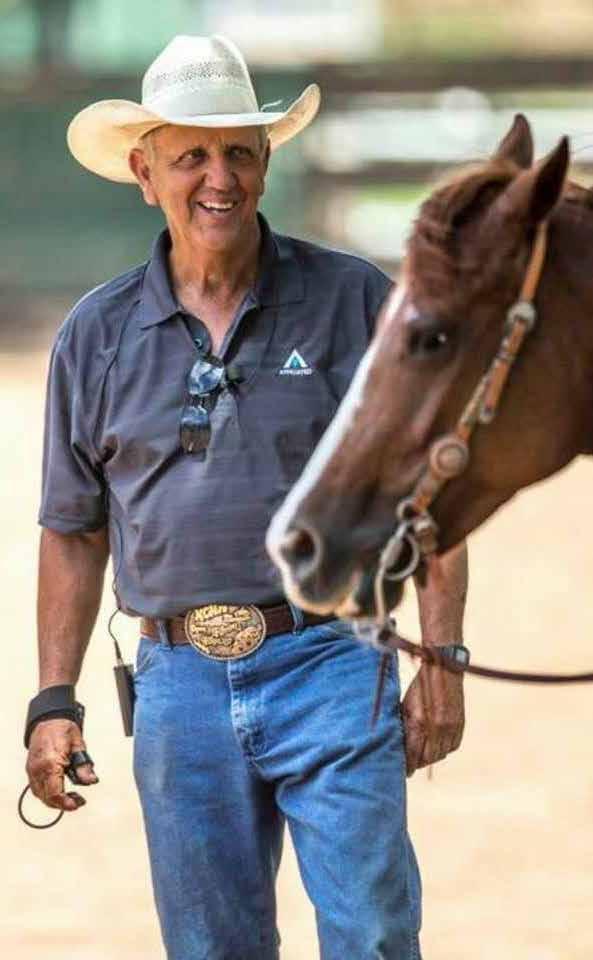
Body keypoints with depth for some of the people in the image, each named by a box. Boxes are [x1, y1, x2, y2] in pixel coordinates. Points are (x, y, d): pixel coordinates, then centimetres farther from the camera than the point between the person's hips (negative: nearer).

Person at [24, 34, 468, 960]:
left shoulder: (356, 301, 1)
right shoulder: (97, 335, 7)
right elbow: (74, 532, 14)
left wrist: (441, 661, -4)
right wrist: (53, 701, 8)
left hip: (330, 671, -2)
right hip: (181, 684, 3)